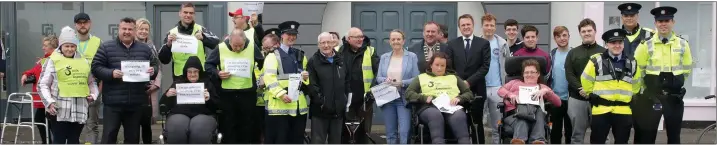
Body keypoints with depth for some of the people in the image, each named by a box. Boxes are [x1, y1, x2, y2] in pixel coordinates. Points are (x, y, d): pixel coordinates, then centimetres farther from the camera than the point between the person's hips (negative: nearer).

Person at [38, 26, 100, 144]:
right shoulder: (53, 61, -2)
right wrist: (49, 102, -15)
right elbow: (43, 85, -3)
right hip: (59, 110, -4)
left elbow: (91, 82, 22)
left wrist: (93, 94, 3)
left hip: (79, 110, 4)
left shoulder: (84, 61, 12)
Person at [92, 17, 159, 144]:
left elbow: (155, 66, 17)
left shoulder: (145, 49, 11)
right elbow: (96, 67, -2)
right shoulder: (106, 47, 1)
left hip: (136, 103, 3)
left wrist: (152, 71, -6)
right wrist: (111, 73, -19)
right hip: (113, 102, -3)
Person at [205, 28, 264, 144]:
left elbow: (263, 64, 12)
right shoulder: (220, 48, -6)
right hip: (227, 94, -1)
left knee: (246, 124, 10)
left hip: (247, 93, 1)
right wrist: (217, 73, -14)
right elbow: (208, 64, 2)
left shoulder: (252, 47, -3)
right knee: (228, 125, 6)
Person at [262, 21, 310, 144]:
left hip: (299, 105, 6)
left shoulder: (301, 55, 19)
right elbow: (269, 78, -12)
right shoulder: (273, 55, -1)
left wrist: (306, 77, 3)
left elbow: (305, 77, 27)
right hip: (279, 105, -6)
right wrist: (281, 94, -24)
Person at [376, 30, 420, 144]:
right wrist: (385, 80, -15)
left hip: (404, 99, -4)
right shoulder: (384, 57, 11)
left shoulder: (412, 56, 0)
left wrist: (402, 83, -20)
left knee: (404, 132, -12)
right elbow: (378, 77, 7)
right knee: (390, 133, 9)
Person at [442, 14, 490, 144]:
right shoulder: (452, 44, 9)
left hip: (476, 89, -1)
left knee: (477, 121, 4)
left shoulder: (484, 43, 4)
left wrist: (469, 81, -11)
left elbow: (485, 66, -3)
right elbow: (448, 66, 5)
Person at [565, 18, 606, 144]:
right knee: (577, 135, 6)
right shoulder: (573, 53, 11)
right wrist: (580, 88, -15)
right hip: (577, 98, 1)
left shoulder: (604, 52, 6)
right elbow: (569, 75, 2)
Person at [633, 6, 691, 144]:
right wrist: (649, 83, 7)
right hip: (651, 97, -2)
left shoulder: (682, 44, 2)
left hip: (675, 96, 2)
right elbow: (638, 69, 1)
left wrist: (676, 82, 12)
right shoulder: (646, 45, -6)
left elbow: (687, 68, 13)